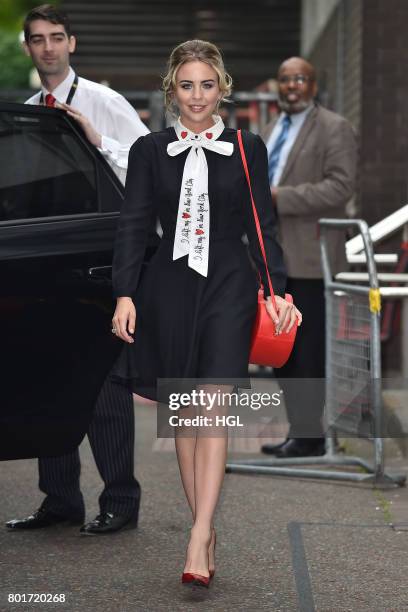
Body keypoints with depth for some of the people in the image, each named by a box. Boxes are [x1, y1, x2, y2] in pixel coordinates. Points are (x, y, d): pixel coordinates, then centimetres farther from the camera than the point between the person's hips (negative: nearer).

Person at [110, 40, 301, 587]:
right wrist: (125, 293, -8)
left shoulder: (247, 150, 5)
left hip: (229, 286, -2)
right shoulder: (149, 150, 6)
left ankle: (199, 538, -18)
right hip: (170, 288, 2)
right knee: (185, 414, 7)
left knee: (214, 410, -12)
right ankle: (205, 527, 15)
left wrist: (277, 290, -5)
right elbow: (133, 225, 2)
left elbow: (263, 225, 6)